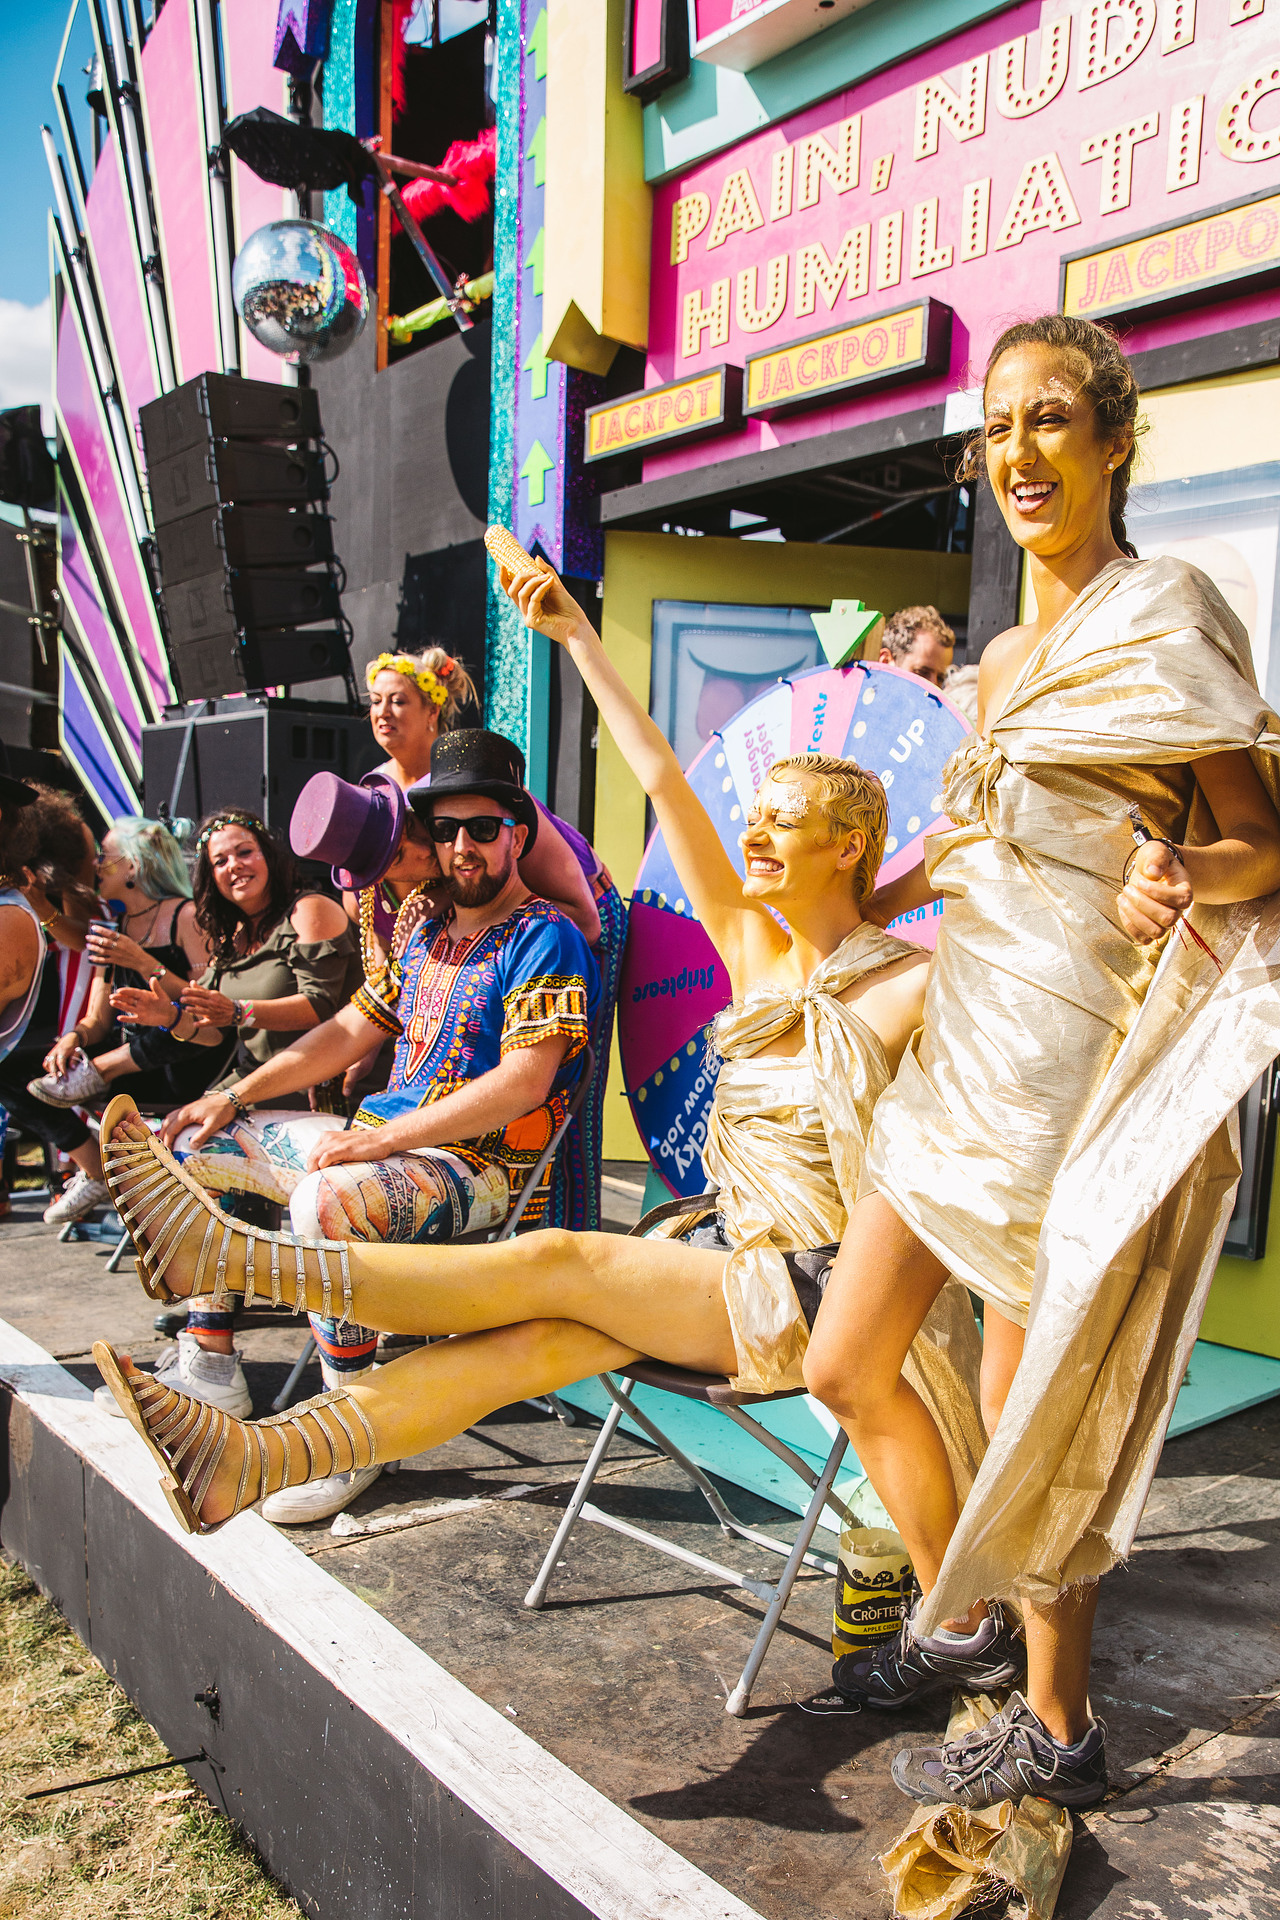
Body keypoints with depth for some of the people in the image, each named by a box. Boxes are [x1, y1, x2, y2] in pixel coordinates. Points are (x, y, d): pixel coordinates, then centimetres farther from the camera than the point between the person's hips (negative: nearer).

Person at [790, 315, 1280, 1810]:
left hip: (1073, 1064, -8)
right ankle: (960, 1620, 35)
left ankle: (1055, 1731, 26)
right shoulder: (1007, 658, 16)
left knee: (1028, 1410, 3)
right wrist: (871, 898, 32)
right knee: (847, 1367, 11)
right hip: (960, 1050, 8)